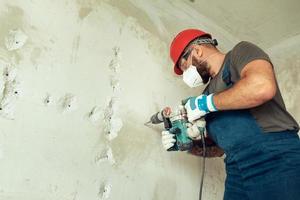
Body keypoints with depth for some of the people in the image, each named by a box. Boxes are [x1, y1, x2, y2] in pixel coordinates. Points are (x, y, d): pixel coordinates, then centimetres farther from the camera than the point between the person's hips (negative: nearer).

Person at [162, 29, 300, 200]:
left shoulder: (241, 52, -1)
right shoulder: (208, 92, 17)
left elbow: (263, 87, -24)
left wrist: (206, 103, -13)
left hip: (277, 159, -6)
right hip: (238, 171, 7)